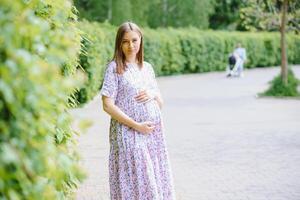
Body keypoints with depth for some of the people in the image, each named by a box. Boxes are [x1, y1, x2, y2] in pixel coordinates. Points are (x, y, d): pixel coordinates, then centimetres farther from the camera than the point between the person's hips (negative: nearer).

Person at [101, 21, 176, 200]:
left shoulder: (147, 67, 12)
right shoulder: (114, 68, -3)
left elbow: (160, 104, 17)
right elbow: (108, 105, -11)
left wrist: (153, 94, -5)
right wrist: (136, 125, -14)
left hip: (154, 133, 5)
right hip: (129, 135, -5)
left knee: (157, 181, 6)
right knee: (136, 183, -5)